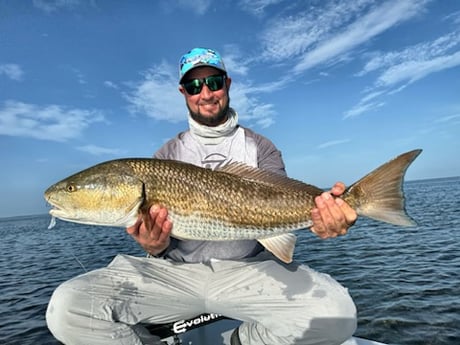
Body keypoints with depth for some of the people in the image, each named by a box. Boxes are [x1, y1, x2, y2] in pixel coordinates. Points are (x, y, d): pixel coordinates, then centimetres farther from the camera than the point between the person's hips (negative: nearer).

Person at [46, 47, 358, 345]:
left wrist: (316, 213, -26)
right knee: (67, 308, -20)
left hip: (246, 270, 0)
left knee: (337, 313, -26)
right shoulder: (167, 155, 8)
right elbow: (156, 232, 5)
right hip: (176, 271, 1)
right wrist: (155, 246, -20)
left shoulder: (261, 147, 6)